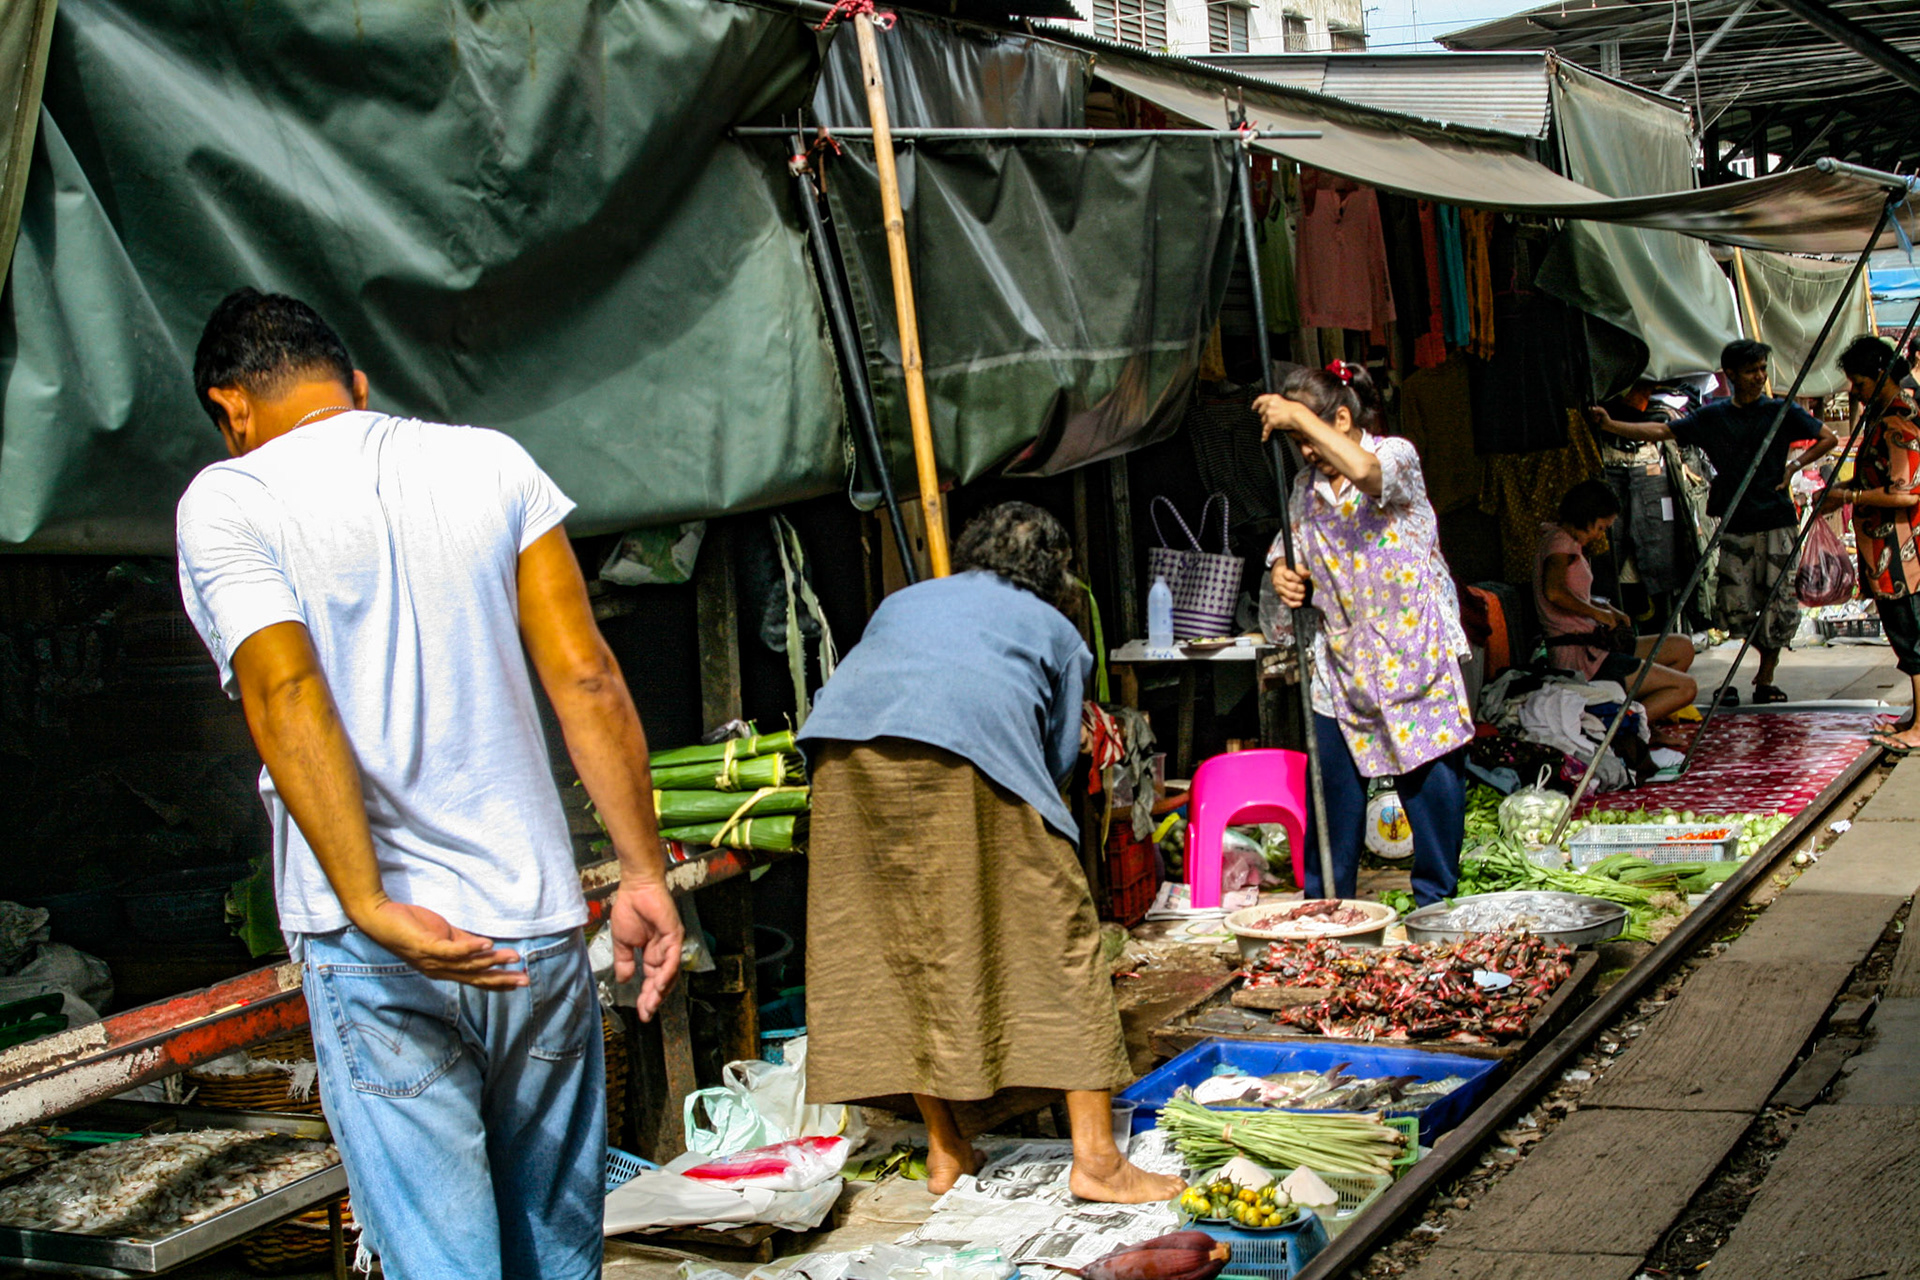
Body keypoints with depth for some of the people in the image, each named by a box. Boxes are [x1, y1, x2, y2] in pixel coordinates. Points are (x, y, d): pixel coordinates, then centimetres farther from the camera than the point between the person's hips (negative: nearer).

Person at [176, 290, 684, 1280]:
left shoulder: (227, 502, -1)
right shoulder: (493, 463, 8)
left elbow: (286, 695, -16)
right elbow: (585, 678, 1)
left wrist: (371, 907, -22)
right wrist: (644, 873, 3)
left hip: (373, 961, -3)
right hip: (538, 926, 3)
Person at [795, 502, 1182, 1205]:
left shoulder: (905, 600, 38)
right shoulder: (1057, 631, 29)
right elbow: (1058, 757, 28)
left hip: (846, 743, 4)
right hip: (971, 746, -4)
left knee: (887, 944, 13)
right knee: (1057, 934, 4)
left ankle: (944, 1152, 20)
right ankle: (1096, 1158, 4)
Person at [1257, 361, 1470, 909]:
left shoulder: (1397, 455, -8)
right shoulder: (1307, 486, 10)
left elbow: (1366, 472, -32)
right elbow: (1292, 545, 22)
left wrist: (1299, 415, -26)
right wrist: (1283, 573, -3)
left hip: (1413, 652, -5)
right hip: (1343, 655, 5)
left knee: (1431, 776, 0)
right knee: (1333, 781, 6)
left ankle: (1435, 903, 15)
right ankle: (1324, 906, 18)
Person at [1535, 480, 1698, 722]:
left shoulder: (1563, 540, 18)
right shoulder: (1561, 541, -12)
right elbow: (1554, 592, -31)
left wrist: (1608, 610, 11)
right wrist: (1598, 612, -15)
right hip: (1581, 658, -10)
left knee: (1682, 648, 18)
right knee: (1686, 688, -11)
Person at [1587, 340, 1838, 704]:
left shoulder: (1781, 412, 3)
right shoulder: (1712, 416, 7)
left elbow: (1828, 438, 11)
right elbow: (1661, 431, 4)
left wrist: (1796, 464, -3)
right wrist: (1611, 425, -7)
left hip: (1776, 522, -1)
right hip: (1734, 524, 2)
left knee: (1781, 606, -6)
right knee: (1736, 611, -3)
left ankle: (1765, 679, 11)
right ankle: (1768, 659, 22)